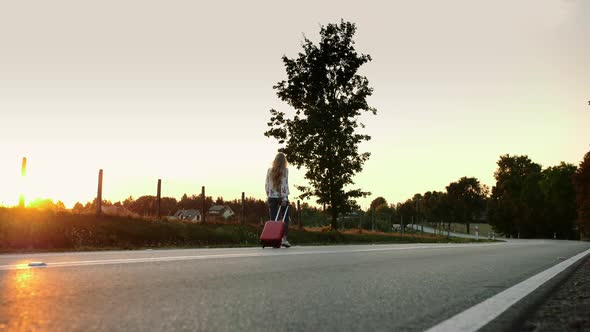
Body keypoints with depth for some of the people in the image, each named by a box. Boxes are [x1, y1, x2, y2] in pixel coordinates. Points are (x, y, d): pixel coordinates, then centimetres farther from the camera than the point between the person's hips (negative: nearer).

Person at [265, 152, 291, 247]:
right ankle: (284, 239, -1)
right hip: (282, 197, -3)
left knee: (273, 219, 4)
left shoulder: (269, 170, 7)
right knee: (285, 218, 6)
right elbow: (285, 184, -10)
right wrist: (285, 198, -11)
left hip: (272, 197, 3)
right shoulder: (285, 170, -3)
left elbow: (266, 185, 9)